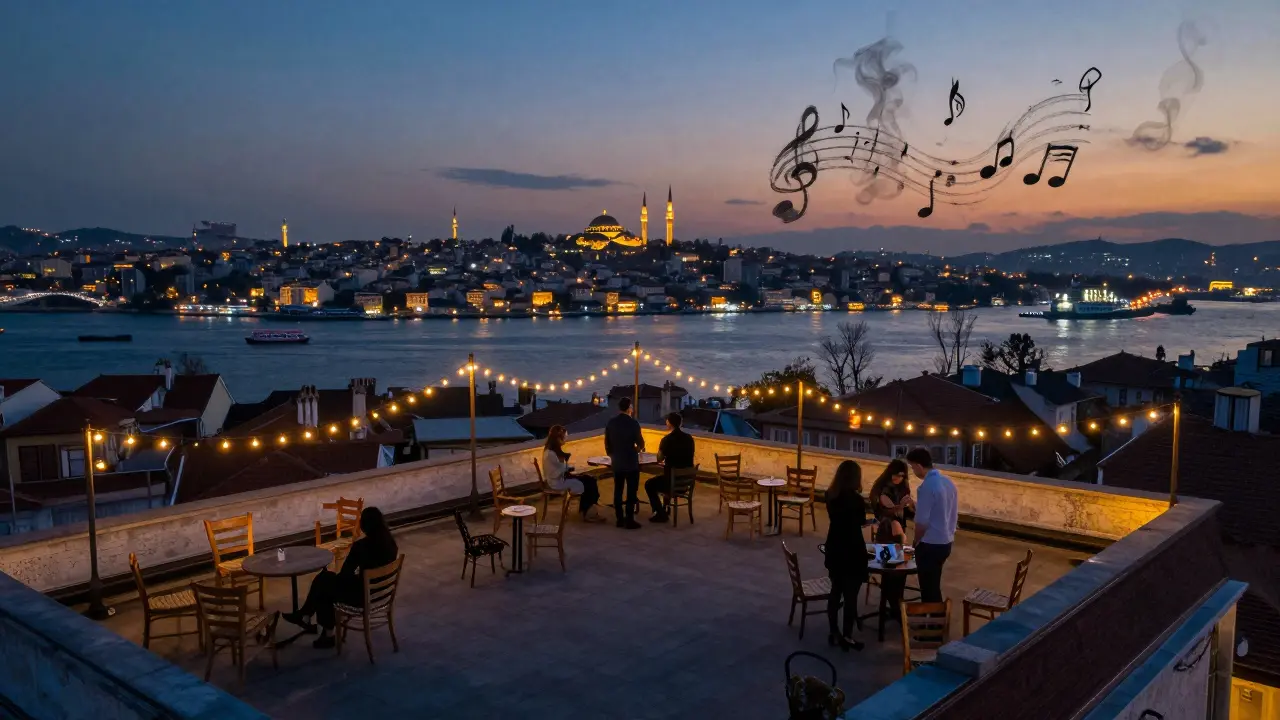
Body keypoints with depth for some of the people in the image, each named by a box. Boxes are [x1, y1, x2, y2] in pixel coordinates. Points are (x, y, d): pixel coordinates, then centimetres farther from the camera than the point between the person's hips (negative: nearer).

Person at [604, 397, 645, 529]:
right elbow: (640, 443, -8)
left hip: (616, 463, 5)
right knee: (631, 491, 0)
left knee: (618, 491, 9)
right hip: (631, 462, -5)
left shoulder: (611, 423, 3)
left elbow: (607, 443, 9)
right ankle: (629, 520, -1)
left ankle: (620, 519, 13)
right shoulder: (633, 423, -12)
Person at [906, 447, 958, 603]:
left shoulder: (927, 486, -21)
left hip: (930, 545, -8)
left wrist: (916, 542, -3)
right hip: (946, 542, 8)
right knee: (933, 586, 20)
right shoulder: (948, 482, 6)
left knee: (929, 589, 4)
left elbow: (922, 522, -20)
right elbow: (954, 514, 13)